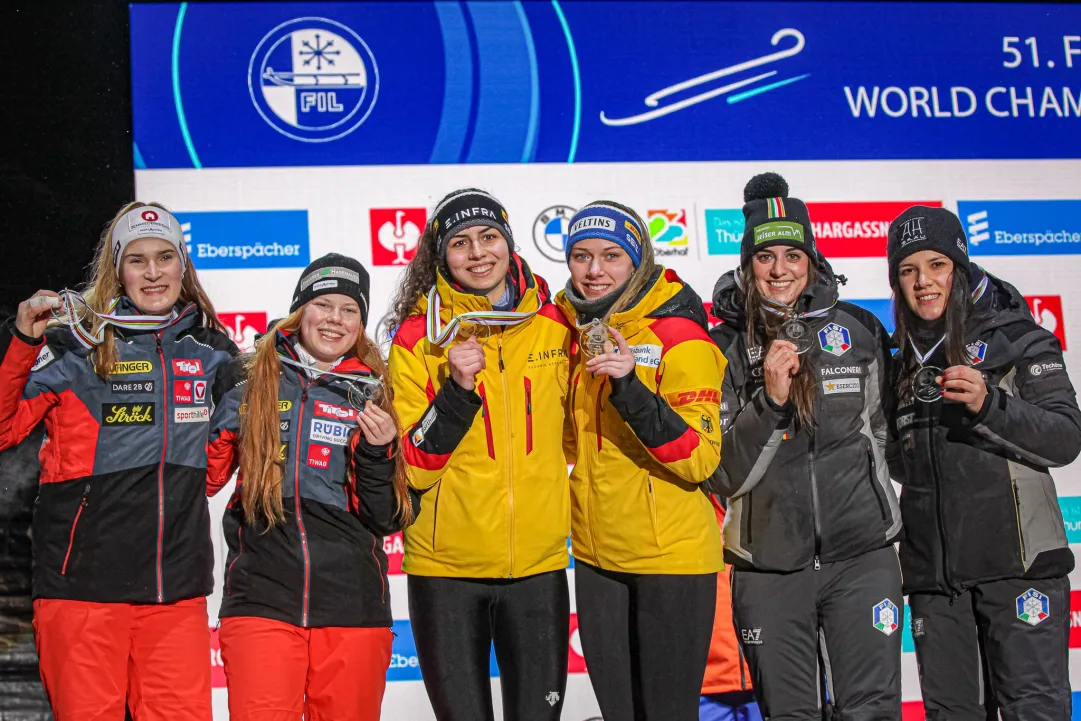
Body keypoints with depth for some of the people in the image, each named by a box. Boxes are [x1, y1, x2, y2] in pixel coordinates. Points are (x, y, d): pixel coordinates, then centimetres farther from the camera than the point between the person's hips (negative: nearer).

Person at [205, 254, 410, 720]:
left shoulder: (374, 397, 6)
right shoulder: (249, 384, 5)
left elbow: (387, 521, 4)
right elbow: (205, 476, 10)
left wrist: (378, 453, -12)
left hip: (353, 610, 1)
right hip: (259, 601, -1)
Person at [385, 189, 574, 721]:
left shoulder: (555, 323, 2)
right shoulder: (419, 335, -6)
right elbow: (413, 467, -11)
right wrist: (458, 389, -21)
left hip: (539, 562, 2)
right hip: (446, 565, -2)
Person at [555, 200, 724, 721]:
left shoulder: (678, 336, -13)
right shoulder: (575, 330, 6)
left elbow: (700, 460, -22)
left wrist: (631, 387, -31)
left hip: (671, 557, -6)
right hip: (596, 556, 6)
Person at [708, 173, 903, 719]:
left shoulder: (860, 330, 1)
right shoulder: (725, 346, -3)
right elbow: (724, 474, -9)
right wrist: (769, 400, -20)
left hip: (862, 555, 0)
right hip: (768, 565, 0)